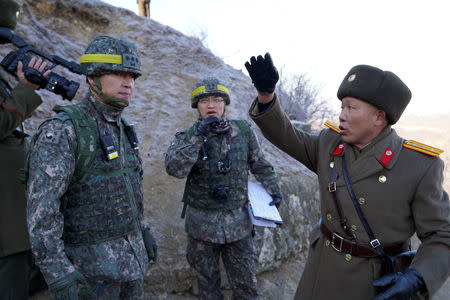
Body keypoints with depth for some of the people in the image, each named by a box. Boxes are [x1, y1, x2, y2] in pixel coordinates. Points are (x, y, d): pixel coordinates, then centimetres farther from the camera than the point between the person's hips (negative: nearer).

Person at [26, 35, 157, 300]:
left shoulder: (122, 130, 6)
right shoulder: (61, 131, -18)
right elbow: (41, 208, -23)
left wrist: (144, 230, 16)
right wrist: (58, 275, -25)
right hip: (91, 259, -7)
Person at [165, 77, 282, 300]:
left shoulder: (243, 131, 0)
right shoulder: (187, 137, -5)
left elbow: (260, 165, 12)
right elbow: (174, 169, -23)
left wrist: (274, 190, 5)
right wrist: (199, 137, -27)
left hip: (238, 224, 1)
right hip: (202, 223, -1)